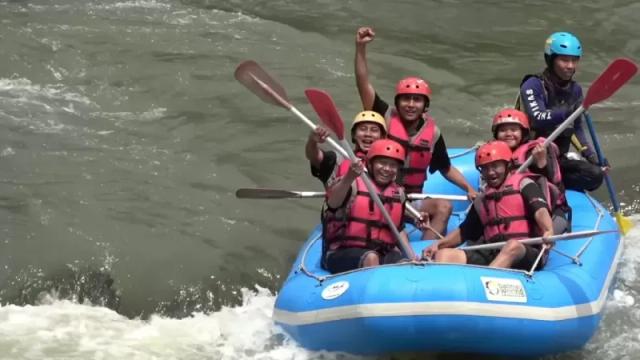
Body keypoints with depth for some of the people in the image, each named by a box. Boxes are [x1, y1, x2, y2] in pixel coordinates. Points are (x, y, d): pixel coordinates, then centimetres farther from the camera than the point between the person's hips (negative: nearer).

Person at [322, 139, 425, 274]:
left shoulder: (398, 193, 14)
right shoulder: (354, 184, -6)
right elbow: (332, 204, -29)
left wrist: (411, 256, 9)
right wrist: (349, 179, -48)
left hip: (383, 253, 5)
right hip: (344, 253, -5)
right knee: (371, 258, -36)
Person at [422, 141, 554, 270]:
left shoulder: (522, 184, 7)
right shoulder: (481, 200, 25)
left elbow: (539, 209, -10)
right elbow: (464, 232, 28)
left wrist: (548, 231, -31)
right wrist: (438, 244, 11)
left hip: (527, 252, -6)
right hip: (492, 255, 6)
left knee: (513, 245, -40)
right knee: (444, 255, -12)